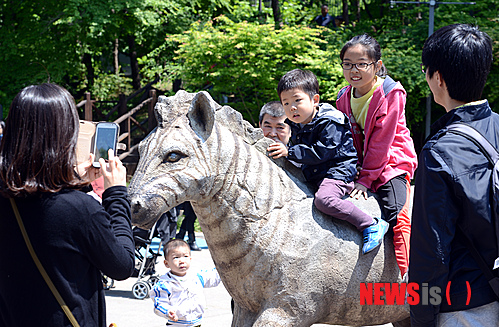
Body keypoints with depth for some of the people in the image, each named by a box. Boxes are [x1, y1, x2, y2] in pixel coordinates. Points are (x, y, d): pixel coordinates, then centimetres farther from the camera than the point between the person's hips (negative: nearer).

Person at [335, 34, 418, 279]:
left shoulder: (391, 93, -15)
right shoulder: (344, 98, 3)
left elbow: (381, 141, -17)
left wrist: (366, 179, -18)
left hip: (391, 163, -6)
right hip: (358, 166, 7)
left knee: (396, 216, -22)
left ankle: (408, 274, -18)